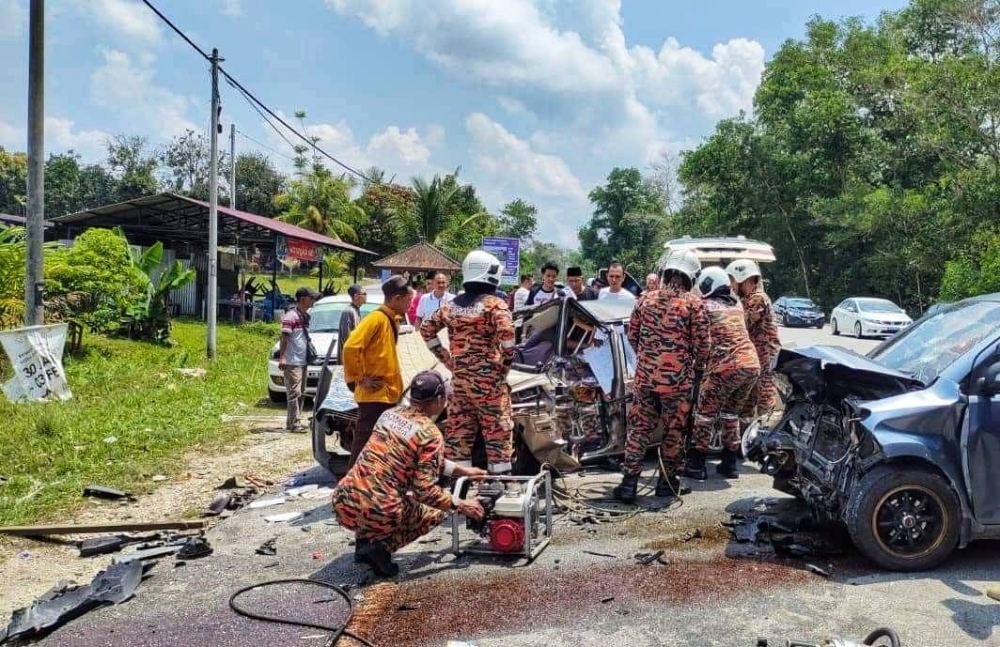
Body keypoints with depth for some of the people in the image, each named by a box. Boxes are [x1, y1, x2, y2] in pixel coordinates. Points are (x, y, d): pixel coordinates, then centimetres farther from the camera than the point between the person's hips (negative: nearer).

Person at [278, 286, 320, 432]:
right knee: (294, 392, -8)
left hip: (303, 361, 9)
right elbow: (284, 338, -17)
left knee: (301, 393, 12)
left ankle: (293, 421, 19)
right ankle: (293, 423, -6)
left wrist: (310, 351, 22)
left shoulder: (305, 316, 15)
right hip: (293, 362, -9)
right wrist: (282, 357, -22)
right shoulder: (291, 316, -12)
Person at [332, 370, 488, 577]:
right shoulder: (430, 434, -10)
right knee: (435, 512, 21)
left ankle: (364, 541, 17)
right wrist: (460, 507, 3)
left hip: (342, 504, 6)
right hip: (378, 514, -6)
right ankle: (382, 546, -1)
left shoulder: (390, 414, 12)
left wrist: (463, 471, 29)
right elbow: (425, 490, -12)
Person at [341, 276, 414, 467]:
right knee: (365, 443, -4)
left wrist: (395, 385, 15)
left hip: (389, 394, 9)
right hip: (374, 395, -9)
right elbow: (350, 347, -23)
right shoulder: (376, 319, -15)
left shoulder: (392, 320, 13)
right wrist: (360, 379, -17)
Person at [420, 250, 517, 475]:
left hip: (459, 378, 6)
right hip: (488, 378, -6)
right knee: (497, 431, 2)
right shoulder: (494, 304, -8)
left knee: (458, 432, 11)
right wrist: (506, 363, -10)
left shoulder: (451, 306, 11)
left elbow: (426, 328, 17)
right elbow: (506, 333, -23)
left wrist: (446, 359, 16)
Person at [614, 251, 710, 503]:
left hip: (645, 375, 3)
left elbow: (632, 336, 11)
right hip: (678, 378, -3)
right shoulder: (694, 304, -8)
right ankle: (666, 481, 21)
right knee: (674, 430, 11)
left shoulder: (646, 299, 4)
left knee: (639, 427, 9)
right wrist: (697, 367, 13)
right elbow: (702, 344, -7)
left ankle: (629, 482, 7)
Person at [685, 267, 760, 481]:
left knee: (705, 413, 5)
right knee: (731, 413, 20)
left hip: (726, 367, -6)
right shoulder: (736, 305, 17)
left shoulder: (706, 305, 0)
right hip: (752, 365, 6)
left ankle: (696, 465, 7)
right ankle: (729, 464, 23)